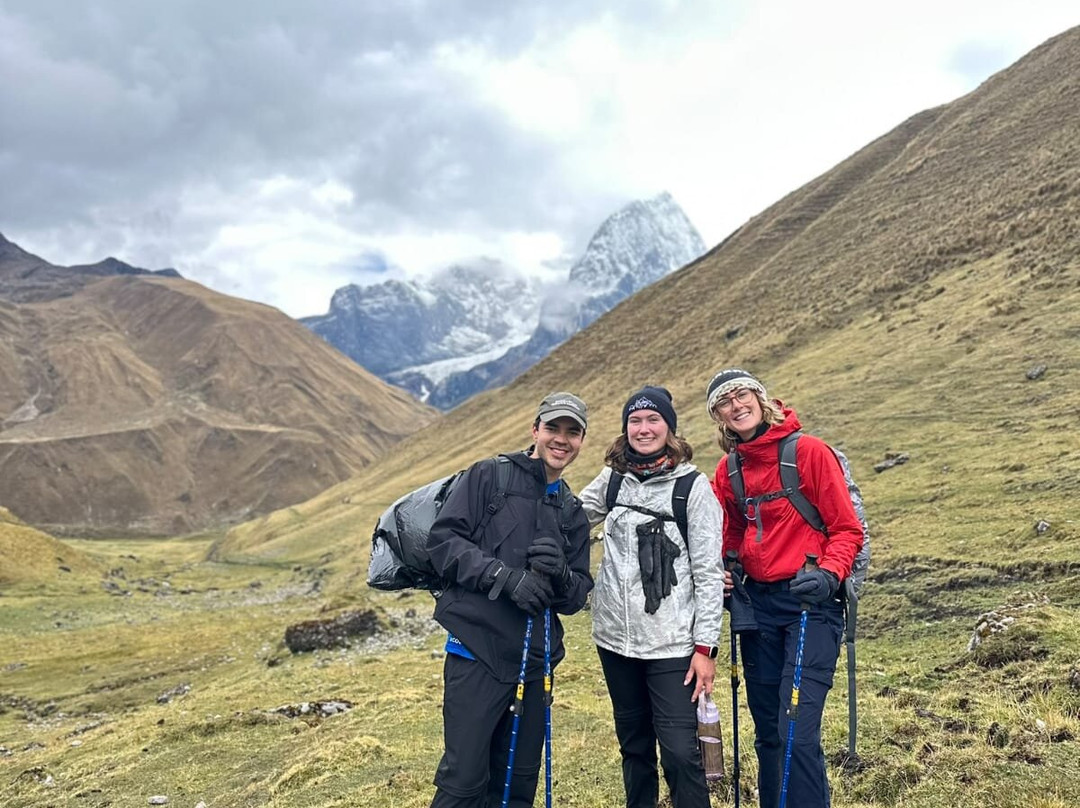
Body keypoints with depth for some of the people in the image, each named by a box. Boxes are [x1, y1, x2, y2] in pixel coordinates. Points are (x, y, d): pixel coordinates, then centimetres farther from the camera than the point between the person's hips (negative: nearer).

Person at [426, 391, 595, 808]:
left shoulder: (573, 513, 15)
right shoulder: (489, 476, 1)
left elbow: (576, 597, 12)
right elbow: (443, 539, -8)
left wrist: (560, 576, -11)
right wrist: (506, 577, -18)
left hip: (535, 661, 5)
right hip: (477, 652, -5)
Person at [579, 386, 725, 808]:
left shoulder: (693, 486, -7)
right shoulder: (612, 479, 5)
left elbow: (709, 571, -8)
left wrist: (705, 646, -11)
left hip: (671, 643, -4)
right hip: (615, 637, 5)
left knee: (679, 752, -6)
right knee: (634, 745, 17)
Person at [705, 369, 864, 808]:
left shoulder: (809, 451, -9)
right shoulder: (727, 471, 7)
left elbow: (847, 529, -7)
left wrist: (828, 574, -23)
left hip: (811, 602, -5)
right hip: (758, 604, 5)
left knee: (798, 732, -11)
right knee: (767, 733, 13)